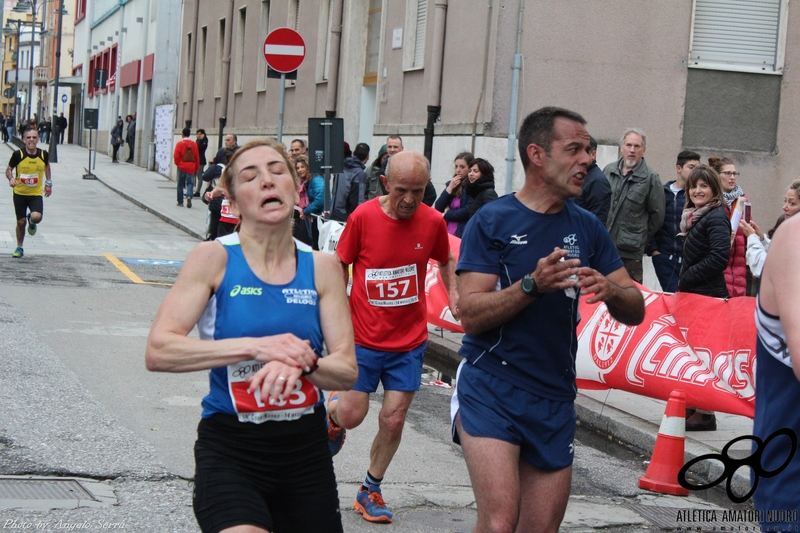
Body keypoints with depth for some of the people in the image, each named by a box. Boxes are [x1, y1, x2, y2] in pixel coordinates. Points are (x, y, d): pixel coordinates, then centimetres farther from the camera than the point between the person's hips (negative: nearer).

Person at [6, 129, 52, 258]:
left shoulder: (43, 154, -7)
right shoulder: (18, 154, -13)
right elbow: (8, 169, -1)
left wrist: (48, 183, 15)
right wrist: (11, 178, -22)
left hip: (36, 194, 0)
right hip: (20, 193, 0)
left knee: (36, 217, -23)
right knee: (21, 222, 6)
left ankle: (31, 222, 17)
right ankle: (19, 248, 29)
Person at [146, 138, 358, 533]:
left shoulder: (321, 268, 3)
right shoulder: (215, 258, -6)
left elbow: (347, 371, 0)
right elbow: (158, 351, -16)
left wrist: (301, 363, -21)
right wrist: (255, 346, -24)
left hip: (306, 446, 4)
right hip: (230, 446, -4)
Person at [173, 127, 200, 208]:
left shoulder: (180, 143, -7)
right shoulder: (194, 144, 1)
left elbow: (176, 156, -10)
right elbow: (197, 157, 5)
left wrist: (178, 164, 9)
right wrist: (196, 168, 14)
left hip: (182, 167, -1)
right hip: (191, 168, 1)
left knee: (180, 184, 9)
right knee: (190, 183, 5)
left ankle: (180, 202, 12)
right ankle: (189, 196, -21)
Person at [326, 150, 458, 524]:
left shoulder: (433, 222, -5)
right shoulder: (363, 217, -12)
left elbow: (445, 260, 15)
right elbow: (341, 267, 0)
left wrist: (454, 294, -1)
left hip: (409, 342, 2)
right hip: (363, 338, -2)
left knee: (393, 420, 2)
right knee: (352, 415, -2)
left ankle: (371, 490, 22)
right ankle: (333, 412, 36)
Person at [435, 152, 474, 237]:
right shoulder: (451, 184, 14)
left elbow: (468, 212, -15)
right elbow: (438, 208, 8)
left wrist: (447, 214, 0)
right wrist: (449, 188, -2)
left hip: (462, 235, -6)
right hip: (447, 233, 6)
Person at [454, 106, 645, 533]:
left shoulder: (586, 227, 9)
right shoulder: (492, 221, -5)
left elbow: (635, 311, 8)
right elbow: (470, 314, -13)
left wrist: (610, 290, -14)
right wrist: (533, 284, -26)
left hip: (555, 401, 5)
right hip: (490, 389, -5)